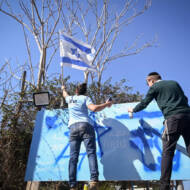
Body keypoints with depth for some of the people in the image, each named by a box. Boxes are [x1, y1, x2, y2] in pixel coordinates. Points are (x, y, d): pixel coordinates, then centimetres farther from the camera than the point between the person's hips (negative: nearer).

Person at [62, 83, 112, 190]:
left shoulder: (70, 99, 24)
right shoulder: (85, 98, 12)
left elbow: (65, 95, 49)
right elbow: (94, 109, -6)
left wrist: (63, 89, 71)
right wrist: (106, 104, 8)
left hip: (73, 127, 3)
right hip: (85, 125, -3)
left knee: (73, 157, -3)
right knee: (91, 152, -12)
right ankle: (94, 180, -30)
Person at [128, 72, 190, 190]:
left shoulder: (154, 87, 11)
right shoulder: (174, 83, 25)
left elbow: (144, 104, 18)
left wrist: (133, 110, 34)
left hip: (173, 118, -5)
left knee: (168, 152, -1)